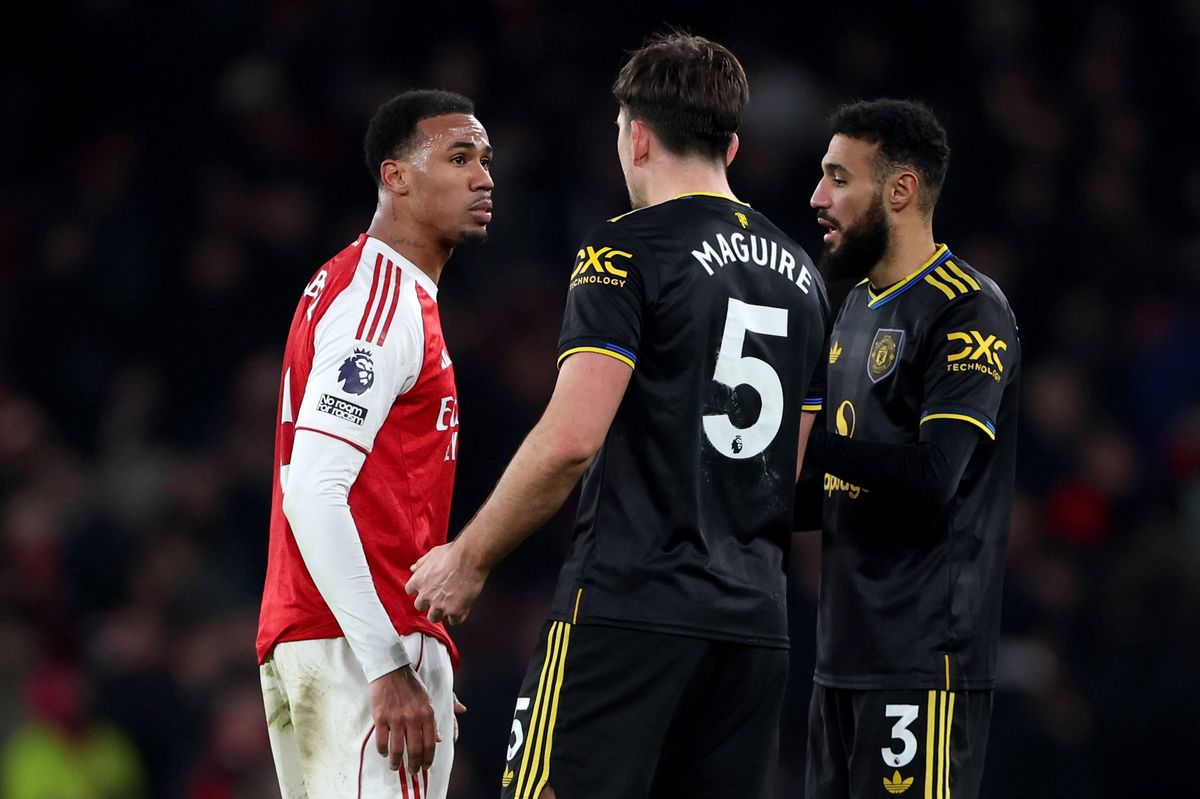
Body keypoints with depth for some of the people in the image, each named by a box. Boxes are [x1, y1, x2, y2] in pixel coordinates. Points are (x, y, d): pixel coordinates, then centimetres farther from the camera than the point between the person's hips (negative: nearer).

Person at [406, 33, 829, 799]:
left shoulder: (626, 252, -6)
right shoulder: (800, 274, 16)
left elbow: (569, 442, -15)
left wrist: (469, 558, -4)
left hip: (631, 606, -7)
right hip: (756, 617, 7)